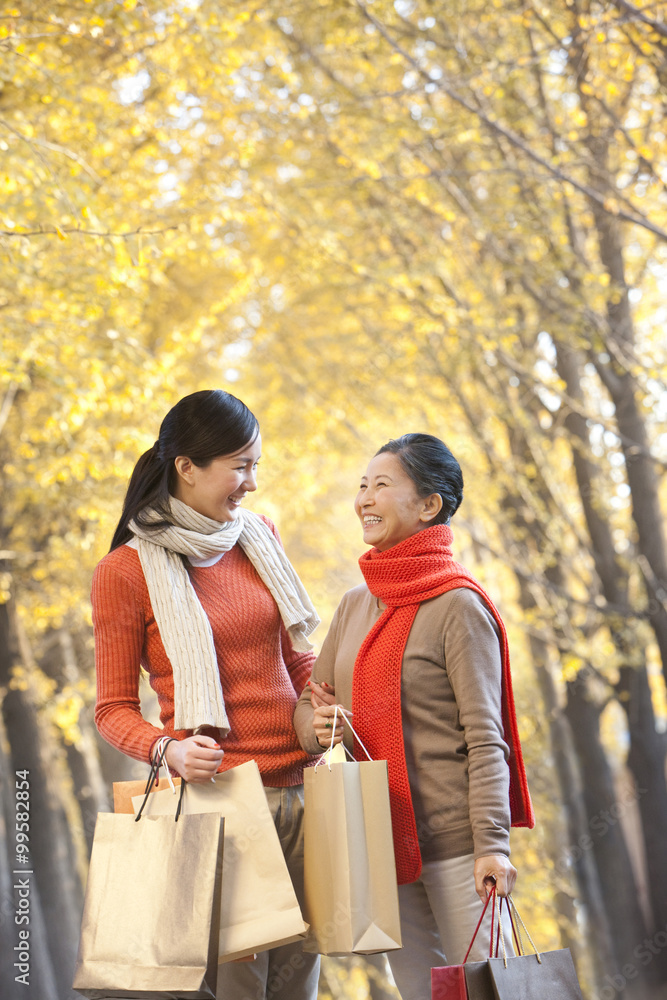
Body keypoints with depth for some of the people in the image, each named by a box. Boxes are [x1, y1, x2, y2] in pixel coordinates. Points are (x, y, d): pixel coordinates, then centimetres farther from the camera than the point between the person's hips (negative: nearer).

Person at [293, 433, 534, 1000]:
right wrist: (317, 727, -8)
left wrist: (492, 844, -19)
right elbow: (309, 704, 16)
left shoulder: (458, 607, -9)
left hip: (454, 843, -7)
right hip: (384, 843, 7)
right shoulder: (356, 606, 12)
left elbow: (485, 738, -12)